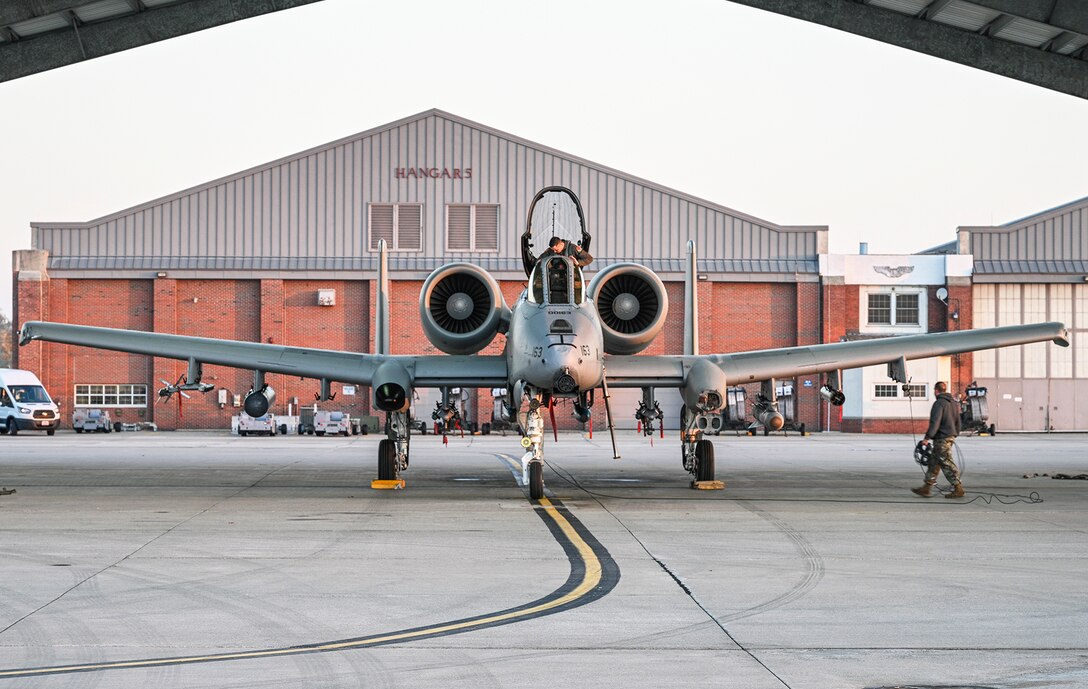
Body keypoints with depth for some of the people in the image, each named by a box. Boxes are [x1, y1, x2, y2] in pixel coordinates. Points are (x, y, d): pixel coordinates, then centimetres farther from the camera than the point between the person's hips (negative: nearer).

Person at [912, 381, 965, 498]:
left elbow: (935, 422, -21)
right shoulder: (954, 402, 14)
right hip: (951, 436, 10)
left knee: (947, 463, -6)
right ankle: (926, 488, 16)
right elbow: (957, 421, 20)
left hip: (942, 437, -10)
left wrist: (927, 437, -20)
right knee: (934, 462, 14)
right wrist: (955, 434, 27)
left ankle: (958, 489, -5)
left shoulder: (939, 403, -15)